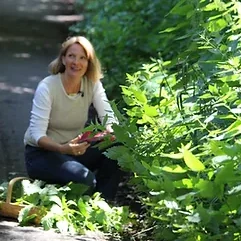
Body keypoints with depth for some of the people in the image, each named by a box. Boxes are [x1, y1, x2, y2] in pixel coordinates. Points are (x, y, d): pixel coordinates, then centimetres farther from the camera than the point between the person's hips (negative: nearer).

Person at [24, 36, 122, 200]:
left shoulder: (93, 84, -6)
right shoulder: (47, 87, -19)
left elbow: (108, 117, -15)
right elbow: (37, 134, -25)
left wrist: (111, 131, -40)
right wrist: (62, 149, -45)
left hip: (74, 149, 5)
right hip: (41, 153, -5)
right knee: (83, 177, -33)